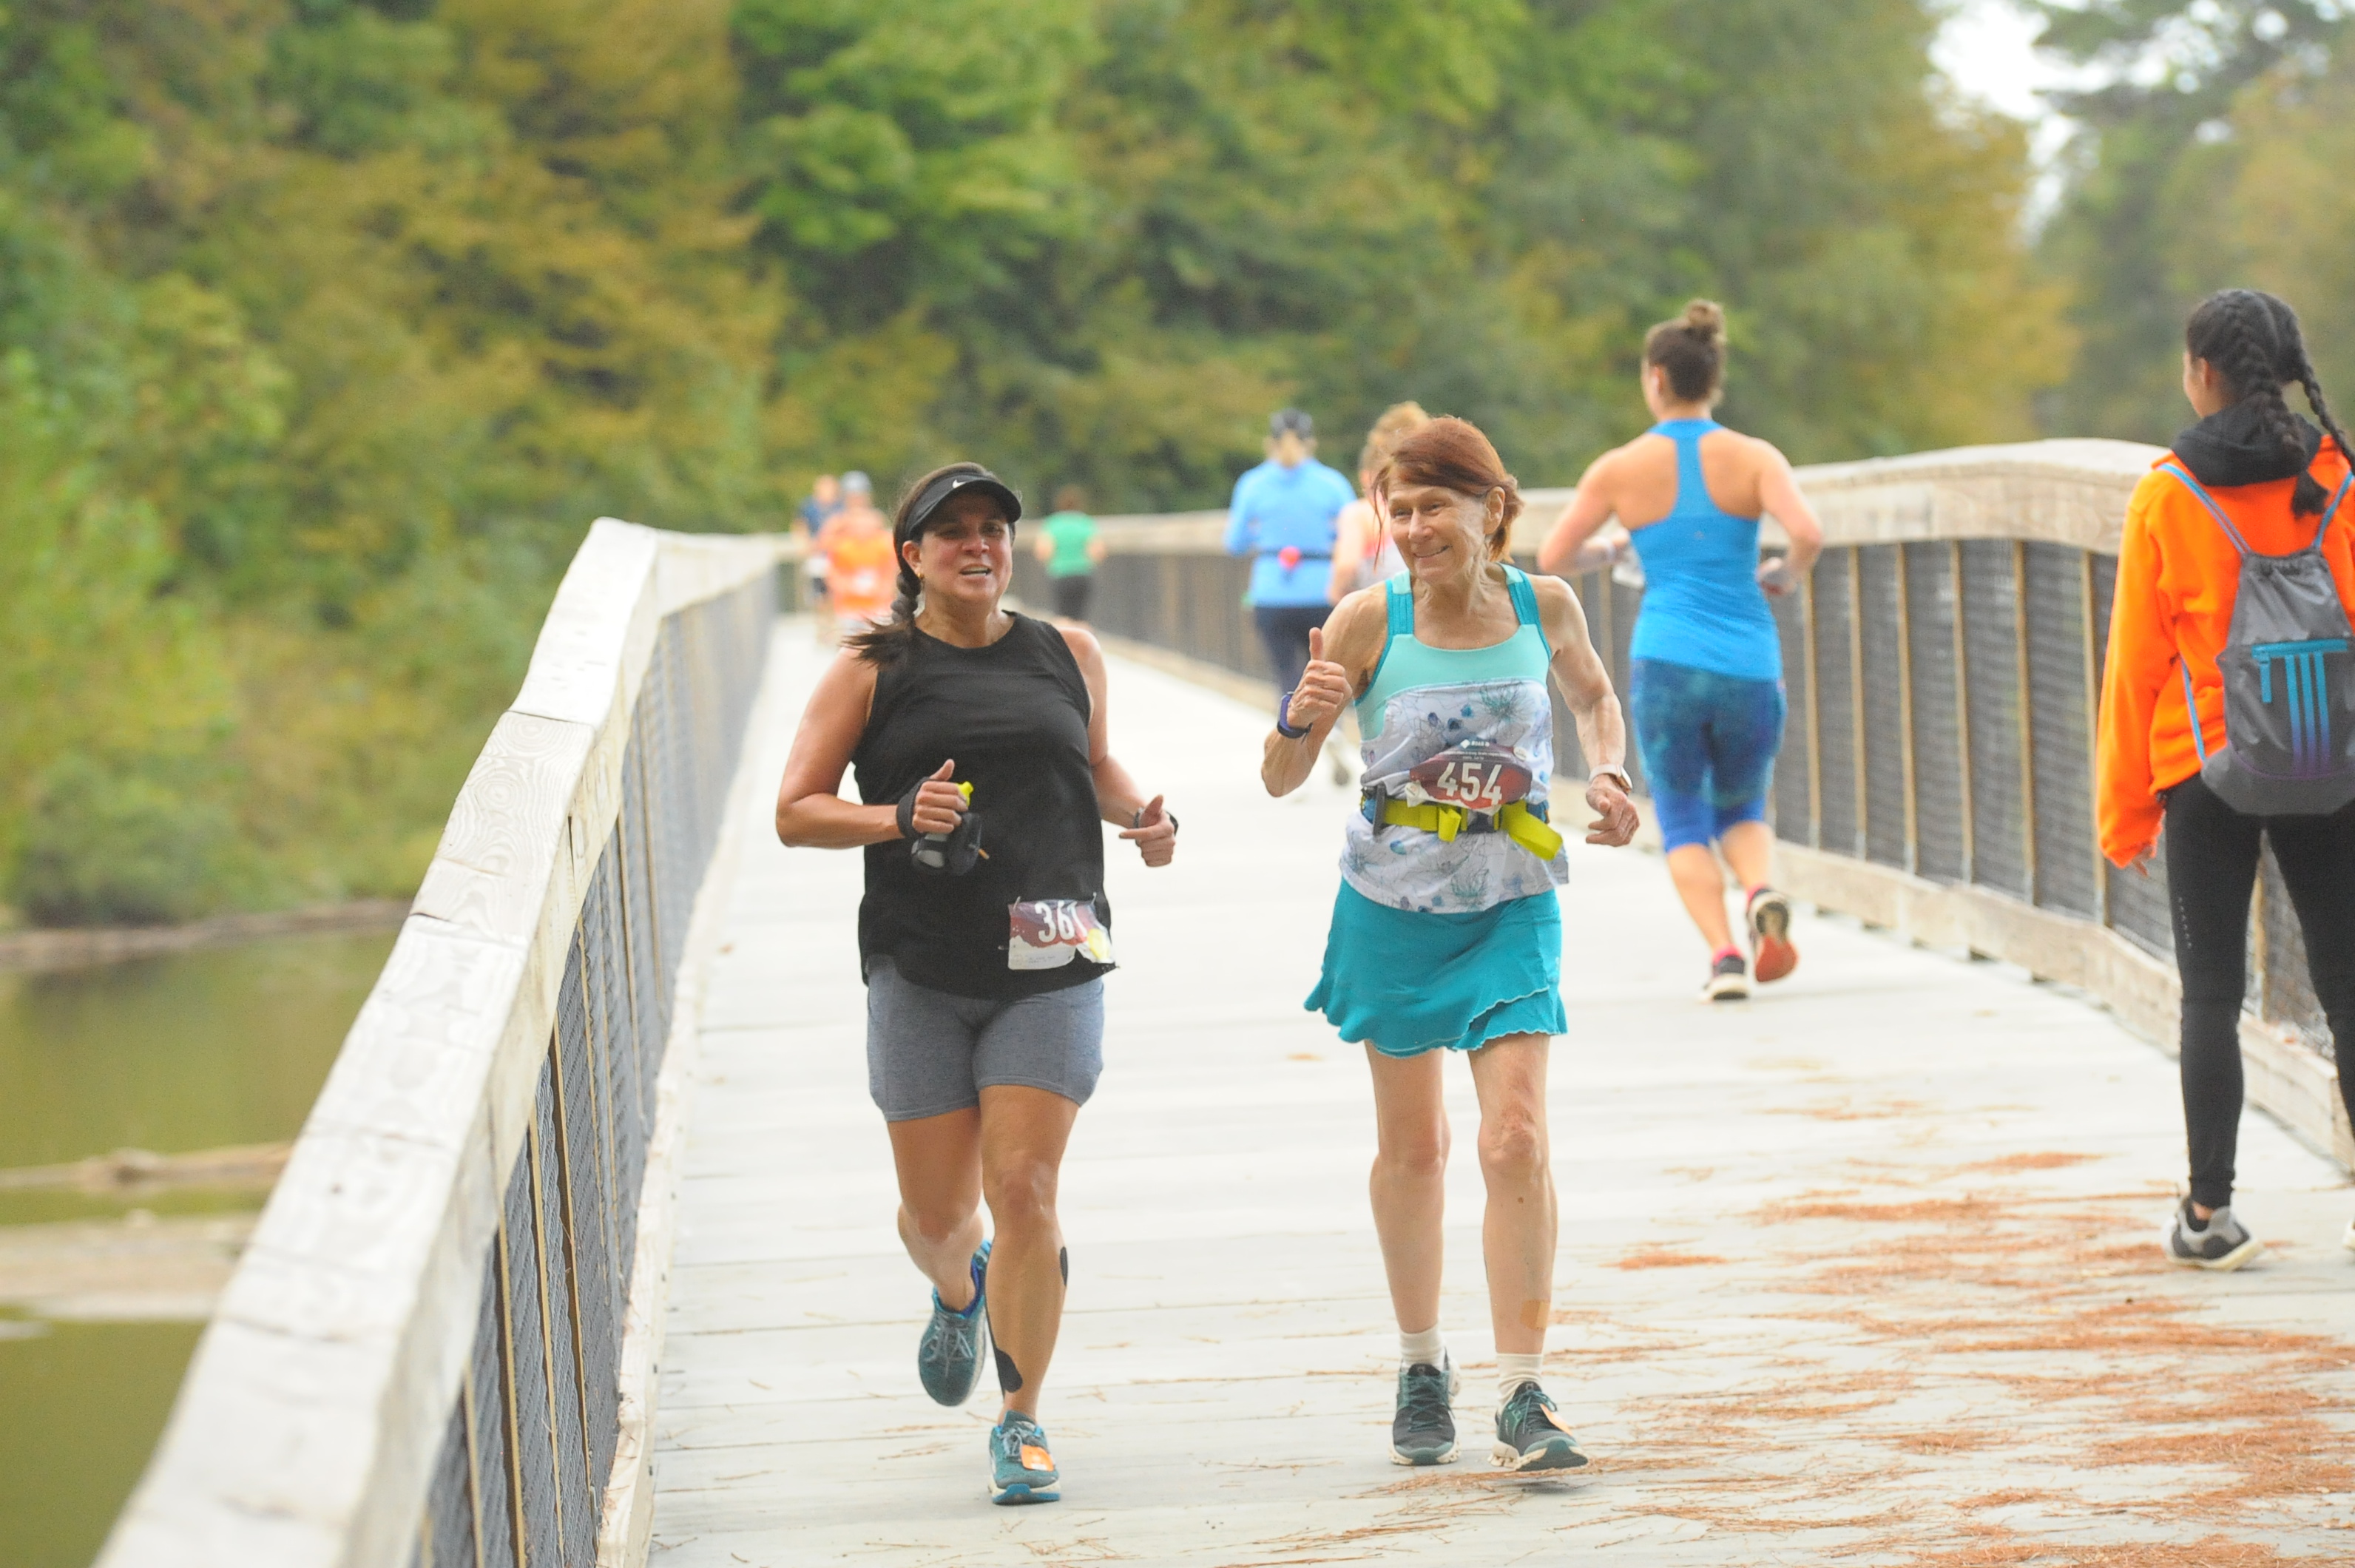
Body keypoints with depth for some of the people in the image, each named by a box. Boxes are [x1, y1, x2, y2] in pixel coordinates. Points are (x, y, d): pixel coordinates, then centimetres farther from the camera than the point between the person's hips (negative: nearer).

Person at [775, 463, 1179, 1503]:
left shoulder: (1069, 659, 9)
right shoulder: (868, 674, 1)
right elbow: (794, 812, -1)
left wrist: (1144, 815, 6)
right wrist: (898, 816, -18)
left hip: (1049, 970, 0)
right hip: (920, 974, 0)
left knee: (1025, 1192, -11)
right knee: (937, 1210, 6)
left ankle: (1020, 1423, 2)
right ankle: (958, 1297, 45)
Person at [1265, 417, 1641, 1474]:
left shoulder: (1543, 607, -5)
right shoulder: (1369, 621, -11)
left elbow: (1594, 695, 18)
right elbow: (1280, 779, -8)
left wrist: (1608, 775, 0)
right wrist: (1301, 715, -29)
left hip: (1511, 903, 0)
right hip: (1394, 901, 0)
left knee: (1516, 1140, -12)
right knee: (1412, 1147, 12)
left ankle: (1520, 1399, -9)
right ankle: (1421, 1367, 32)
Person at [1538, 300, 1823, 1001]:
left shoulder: (1621, 468, 1)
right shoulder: (1754, 457, 1)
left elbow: (1552, 558, 7)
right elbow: (1808, 533, -15)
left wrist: (1604, 553, 28)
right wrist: (1787, 574, 7)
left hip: (1668, 664, -1)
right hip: (1751, 668, 1)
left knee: (1683, 823, 16)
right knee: (1741, 812, 23)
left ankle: (1724, 955, -8)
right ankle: (1763, 895, -11)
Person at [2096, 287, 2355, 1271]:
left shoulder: (2167, 499, -5)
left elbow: (2137, 663, -2)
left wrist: (2124, 810, 5)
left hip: (2210, 772, -2)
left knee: (2211, 994, 6)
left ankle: (2209, 1214, 3)